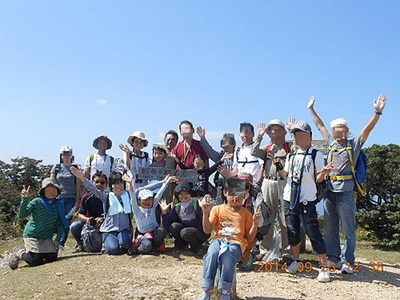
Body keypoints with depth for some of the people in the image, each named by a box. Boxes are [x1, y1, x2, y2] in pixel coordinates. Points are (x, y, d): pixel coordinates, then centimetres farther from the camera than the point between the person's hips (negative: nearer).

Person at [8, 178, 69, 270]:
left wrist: (57, 239, -6)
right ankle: (18, 253, 17)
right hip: (32, 235, -4)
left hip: (47, 238, 5)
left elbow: (60, 224, 2)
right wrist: (24, 198, -26)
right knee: (36, 261, -14)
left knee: (52, 257, -10)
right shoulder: (37, 202, -10)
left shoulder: (59, 205, 0)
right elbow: (21, 215, -18)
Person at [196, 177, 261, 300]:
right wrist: (205, 212, -7)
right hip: (219, 239, 1)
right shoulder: (217, 209, 12)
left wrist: (255, 223, -5)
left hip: (236, 242, -1)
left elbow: (249, 238, 10)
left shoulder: (246, 213, 13)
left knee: (227, 257, -36)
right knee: (211, 254, -34)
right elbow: (207, 230, 5)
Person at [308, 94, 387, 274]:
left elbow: (368, 128, -9)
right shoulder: (331, 143, 14)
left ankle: (347, 262, 8)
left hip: (345, 193, -5)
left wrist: (378, 112, -21)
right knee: (329, 230, 10)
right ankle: (333, 259, 21)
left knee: (348, 230, 1)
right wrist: (311, 109, 29)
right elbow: (320, 126, 23)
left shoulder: (354, 144, 1)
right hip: (329, 192, 5)